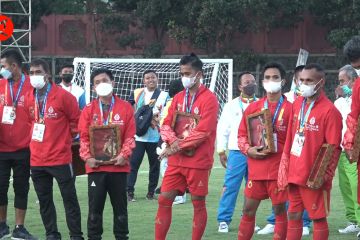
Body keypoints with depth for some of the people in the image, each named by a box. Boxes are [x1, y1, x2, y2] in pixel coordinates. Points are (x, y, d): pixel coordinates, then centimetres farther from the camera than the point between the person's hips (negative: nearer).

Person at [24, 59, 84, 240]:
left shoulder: (63, 96, -9)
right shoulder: (29, 98, 6)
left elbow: (76, 119, -1)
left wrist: (67, 138, 3)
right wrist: (34, 138, 10)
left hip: (60, 158, -5)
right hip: (37, 160, 5)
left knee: (69, 198, 0)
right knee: (44, 200, 10)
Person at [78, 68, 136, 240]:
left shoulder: (125, 108, 2)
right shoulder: (89, 110, 4)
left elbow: (130, 135, -2)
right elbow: (84, 137, 1)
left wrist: (124, 155, -14)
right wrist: (87, 157, -11)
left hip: (118, 166, 0)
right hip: (95, 166, 1)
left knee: (120, 206, 7)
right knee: (95, 206, 4)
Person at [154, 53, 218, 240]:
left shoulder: (209, 99, -9)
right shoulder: (178, 98, 12)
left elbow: (203, 131, -16)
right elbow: (166, 125, 8)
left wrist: (177, 146, -15)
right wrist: (173, 141, -14)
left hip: (198, 161, -6)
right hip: (176, 160, 6)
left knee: (198, 203, 3)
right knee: (164, 200, 4)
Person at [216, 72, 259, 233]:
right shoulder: (231, 105, 4)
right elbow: (223, 129, 5)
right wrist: (221, 151, 0)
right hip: (237, 152, -2)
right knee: (230, 186, -5)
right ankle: (224, 220, -1)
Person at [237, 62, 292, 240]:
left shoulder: (290, 109, -3)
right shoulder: (253, 108, 9)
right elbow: (242, 135, 13)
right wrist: (248, 150, -6)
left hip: (279, 168, -3)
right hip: (256, 167, 3)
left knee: (280, 210, 2)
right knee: (248, 210, 7)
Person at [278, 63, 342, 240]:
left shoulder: (329, 111, -12)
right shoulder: (297, 104, 9)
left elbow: (334, 148, -13)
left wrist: (325, 175, -16)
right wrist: (285, 168, 10)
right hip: (294, 173, 7)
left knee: (318, 218, 3)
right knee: (294, 216, 12)